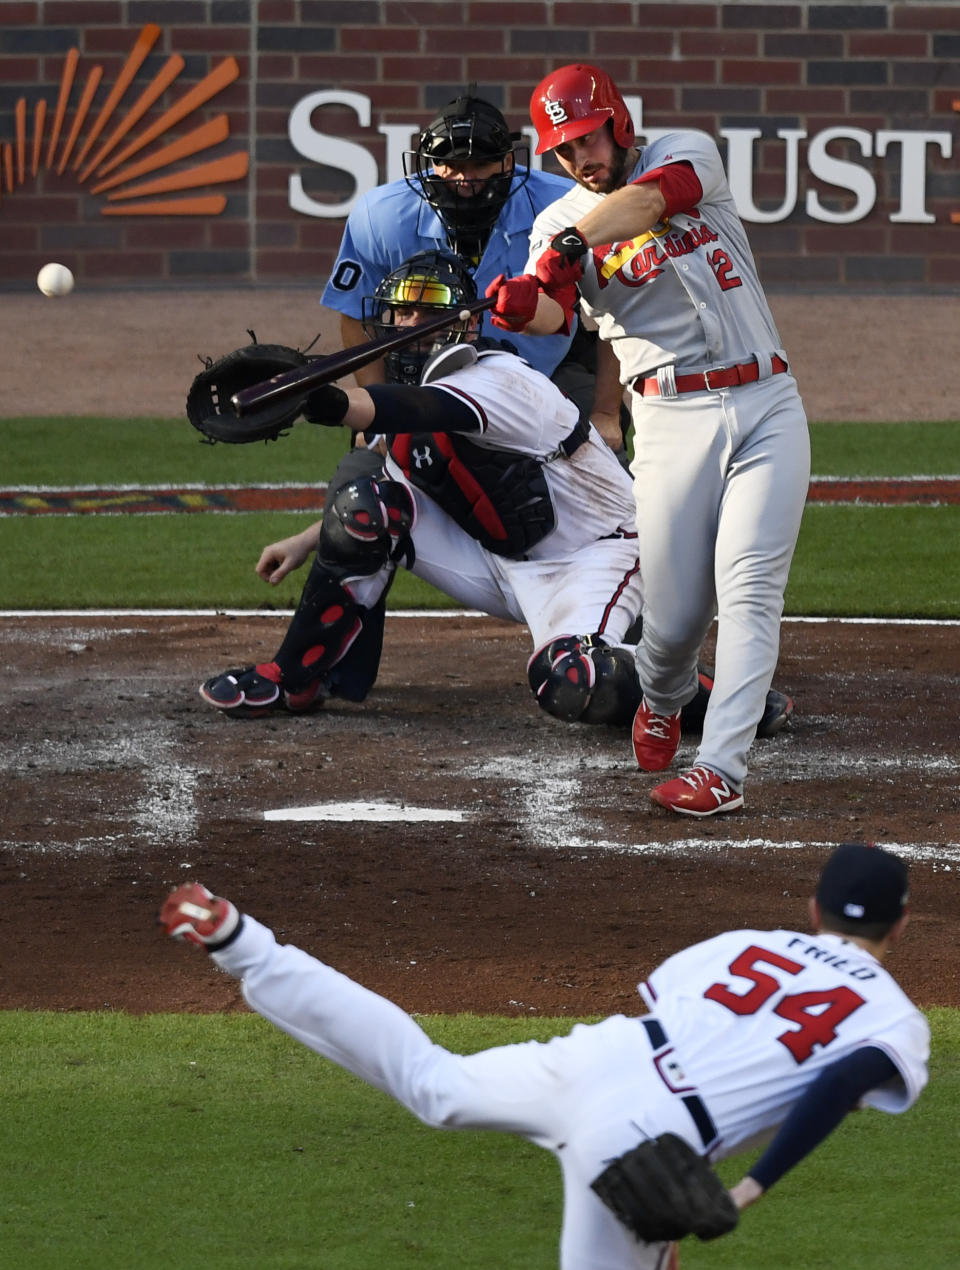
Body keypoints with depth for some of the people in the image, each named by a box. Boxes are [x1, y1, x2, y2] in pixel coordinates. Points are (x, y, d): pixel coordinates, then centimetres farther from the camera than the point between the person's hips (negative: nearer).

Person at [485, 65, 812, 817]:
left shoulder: (689, 156, 3)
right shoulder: (560, 223, 6)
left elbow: (647, 200, -21)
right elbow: (556, 310, -15)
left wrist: (574, 241, -36)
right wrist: (524, 307, -38)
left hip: (765, 407, -1)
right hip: (673, 419, 1)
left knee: (748, 588, -14)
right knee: (674, 613, 0)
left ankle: (722, 769, -18)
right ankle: (662, 701, 34)